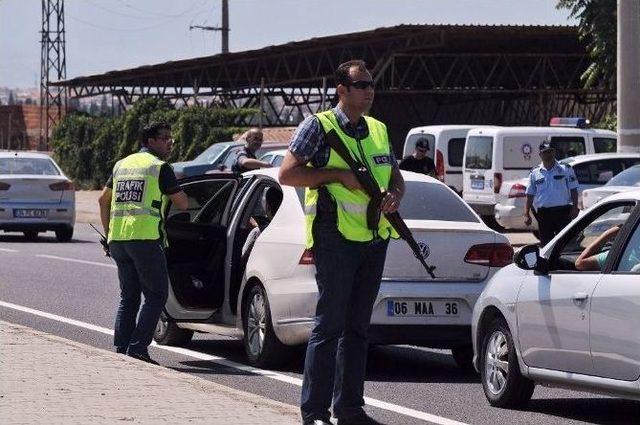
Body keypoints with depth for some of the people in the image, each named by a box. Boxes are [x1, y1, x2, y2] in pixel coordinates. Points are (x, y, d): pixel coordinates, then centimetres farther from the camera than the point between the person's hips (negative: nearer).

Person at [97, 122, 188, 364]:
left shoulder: (122, 165, 19)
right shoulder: (160, 167, -2)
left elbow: (103, 200, 24)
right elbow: (182, 204, -1)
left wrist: (108, 233, 28)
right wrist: (173, 190, 20)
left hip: (117, 238, 7)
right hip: (146, 236, -7)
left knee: (128, 296, 16)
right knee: (156, 295, -1)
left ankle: (120, 349, 8)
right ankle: (137, 348, -11)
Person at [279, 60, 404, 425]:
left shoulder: (379, 130, 16)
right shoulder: (319, 126, -3)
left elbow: (396, 177, 22)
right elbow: (287, 174, -8)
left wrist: (395, 196, -2)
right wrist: (339, 175, -14)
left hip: (375, 240, 7)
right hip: (336, 238, -7)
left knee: (358, 326, 10)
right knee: (330, 323, -7)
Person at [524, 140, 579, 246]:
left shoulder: (565, 169, 5)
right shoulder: (535, 173, 11)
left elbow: (573, 190, 5)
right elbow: (530, 195, 12)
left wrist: (574, 208, -6)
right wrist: (526, 214, 4)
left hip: (563, 212, -2)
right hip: (543, 213, 2)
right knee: (545, 243, 5)